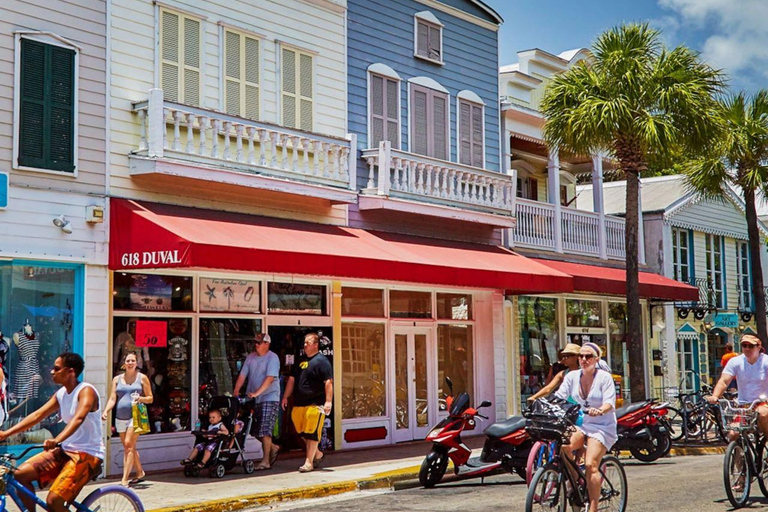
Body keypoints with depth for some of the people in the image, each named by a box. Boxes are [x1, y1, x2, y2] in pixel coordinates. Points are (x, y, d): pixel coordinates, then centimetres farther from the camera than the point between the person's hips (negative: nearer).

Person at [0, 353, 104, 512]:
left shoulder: (86, 391, -16)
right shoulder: (60, 394, 9)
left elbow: (78, 418, -33)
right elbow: (37, 415, 7)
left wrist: (56, 440, -49)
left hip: (87, 453, -8)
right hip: (66, 450, 8)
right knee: (20, 474, -4)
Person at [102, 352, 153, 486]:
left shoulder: (142, 378, 6)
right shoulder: (117, 379, 14)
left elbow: (150, 398, 7)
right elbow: (112, 399, 8)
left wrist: (141, 398, -14)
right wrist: (106, 411, -9)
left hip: (135, 416, -4)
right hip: (120, 418, 4)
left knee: (129, 445, -14)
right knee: (129, 448, 10)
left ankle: (124, 480, -14)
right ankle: (140, 473, 27)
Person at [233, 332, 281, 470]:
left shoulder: (272, 358, -9)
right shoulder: (250, 358, 10)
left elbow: (270, 378, -20)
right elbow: (242, 375, 6)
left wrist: (256, 393, -28)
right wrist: (236, 392, -7)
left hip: (269, 398, -7)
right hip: (253, 399, 7)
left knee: (264, 430, -10)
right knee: (254, 430, 10)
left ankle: (265, 461, -4)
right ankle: (272, 448, 32)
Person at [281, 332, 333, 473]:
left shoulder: (321, 361, -7)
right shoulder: (301, 361, 17)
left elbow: (328, 382, -14)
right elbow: (292, 379, 23)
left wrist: (328, 401, -21)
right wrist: (286, 397, 19)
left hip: (315, 404, -8)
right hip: (299, 403, 8)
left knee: (312, 433, -7)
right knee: (302, 432, 12)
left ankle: (309, 462, -3)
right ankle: (317, 454, 29)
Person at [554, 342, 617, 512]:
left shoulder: (604, 377, -6)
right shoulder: (572, 376, 5)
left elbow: (610, 403, -15)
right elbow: (559, 397, -3)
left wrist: (600, 410, -38)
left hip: (602, 426, -4)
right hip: (578, 423, 4)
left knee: (590, 465, -19)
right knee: (562, 447, -26)